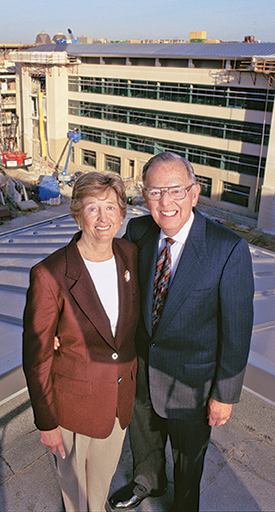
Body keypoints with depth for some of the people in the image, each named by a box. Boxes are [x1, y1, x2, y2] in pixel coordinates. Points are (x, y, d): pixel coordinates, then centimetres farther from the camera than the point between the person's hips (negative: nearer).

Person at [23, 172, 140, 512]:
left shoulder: (130, 255, -11)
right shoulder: (49, 276, -27)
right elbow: (36, 355, -17)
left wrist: (134, 372, 9)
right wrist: (46, 422, -10)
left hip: (122, 392, 5)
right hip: (76, 399, -4)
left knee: (106, 467, 29)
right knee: (74, 471, 24)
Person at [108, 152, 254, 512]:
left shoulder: (229, 249, -26)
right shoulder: (138, 232, -12)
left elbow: (237, 328, -18)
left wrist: (225, 394, -12)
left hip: (191, 378, -4)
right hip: (141, 364, 4)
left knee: (188, 455, 24)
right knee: (143, 434, 31)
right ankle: (149, 481, 65)